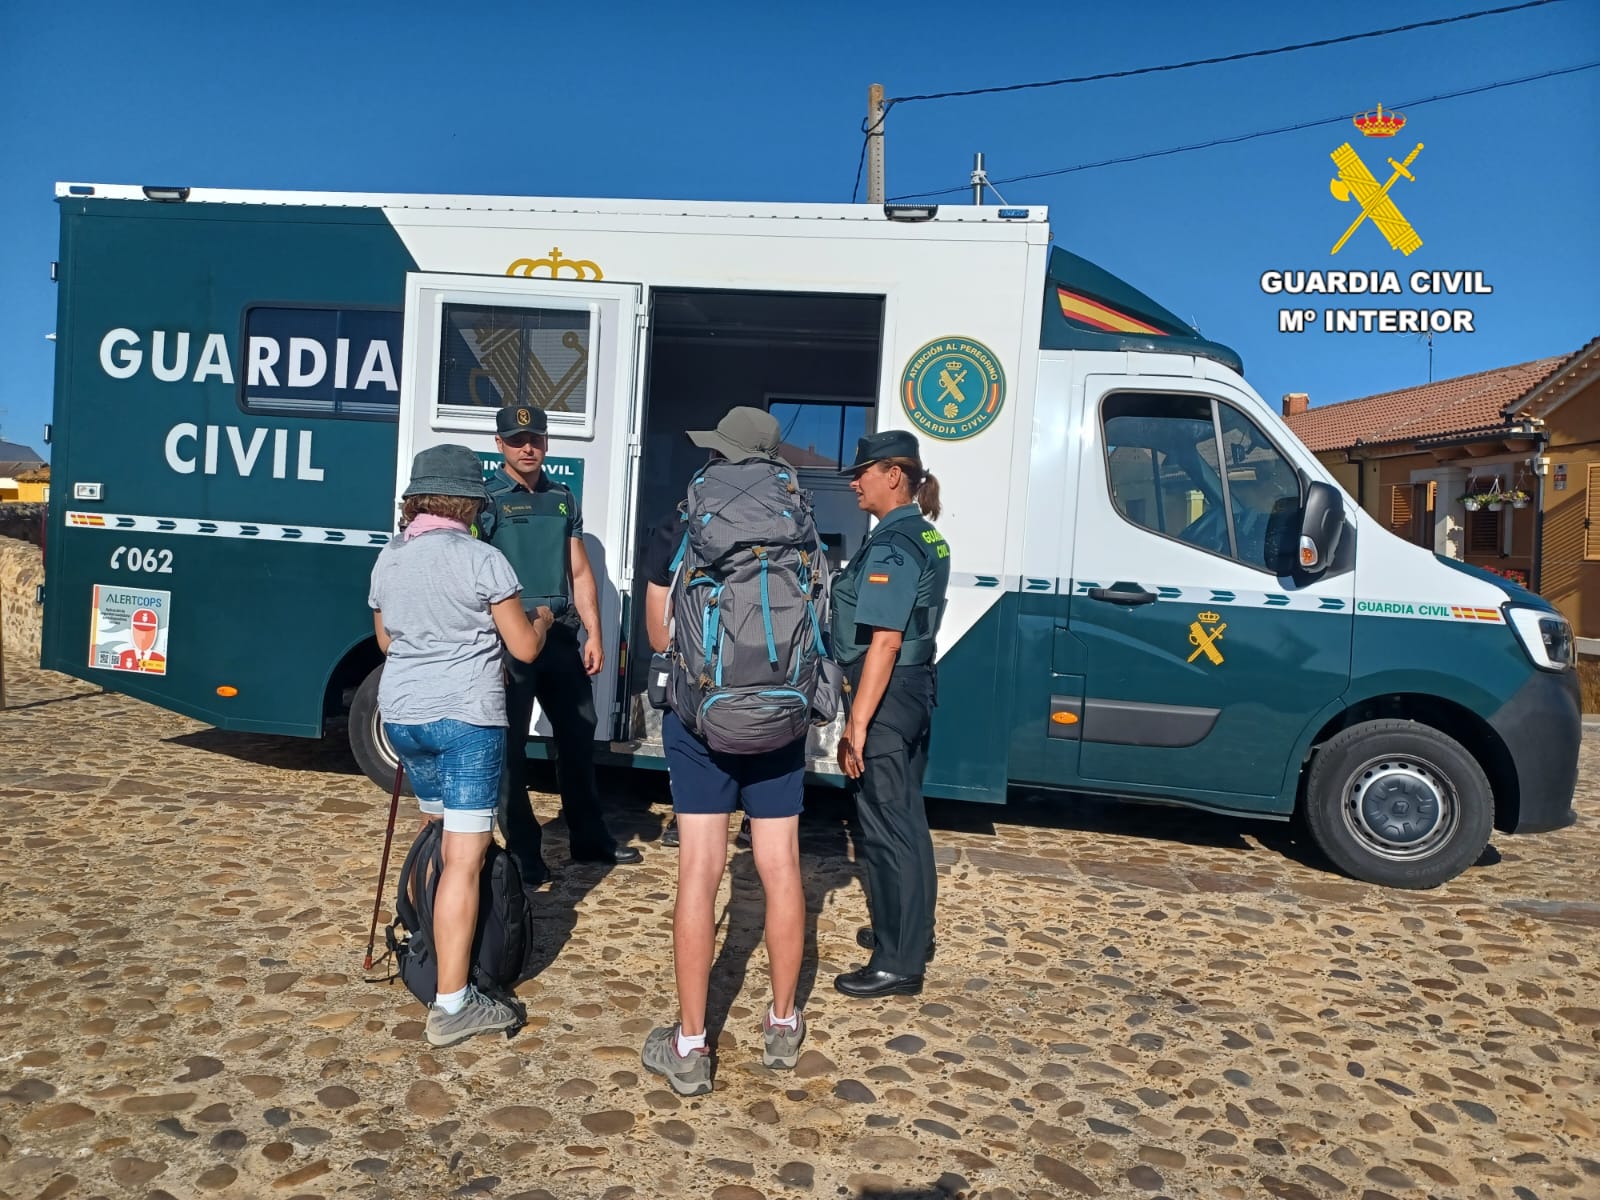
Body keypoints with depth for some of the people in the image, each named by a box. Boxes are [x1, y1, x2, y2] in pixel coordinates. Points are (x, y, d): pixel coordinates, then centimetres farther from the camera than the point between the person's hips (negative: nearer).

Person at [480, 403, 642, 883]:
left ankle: (589, 837, 29)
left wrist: (593, 635, 6)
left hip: (561, 635, 6)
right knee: (509, 745, 3)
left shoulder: (564, 499, 11)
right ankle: (523, 850, 15)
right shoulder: (488, 499, -4)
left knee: (578, 734, 14)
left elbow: (580, 573, 13)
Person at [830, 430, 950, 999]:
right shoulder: (926, 538, 12)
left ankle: (897, 964, 8)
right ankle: (910, 932, 34)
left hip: (887, 695, -10)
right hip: (914, 686, 10)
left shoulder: (892, 545, -18)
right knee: (906, 816, 20)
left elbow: (885, 640, -24)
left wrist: (857, 723, -25)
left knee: (887, 825, -2)